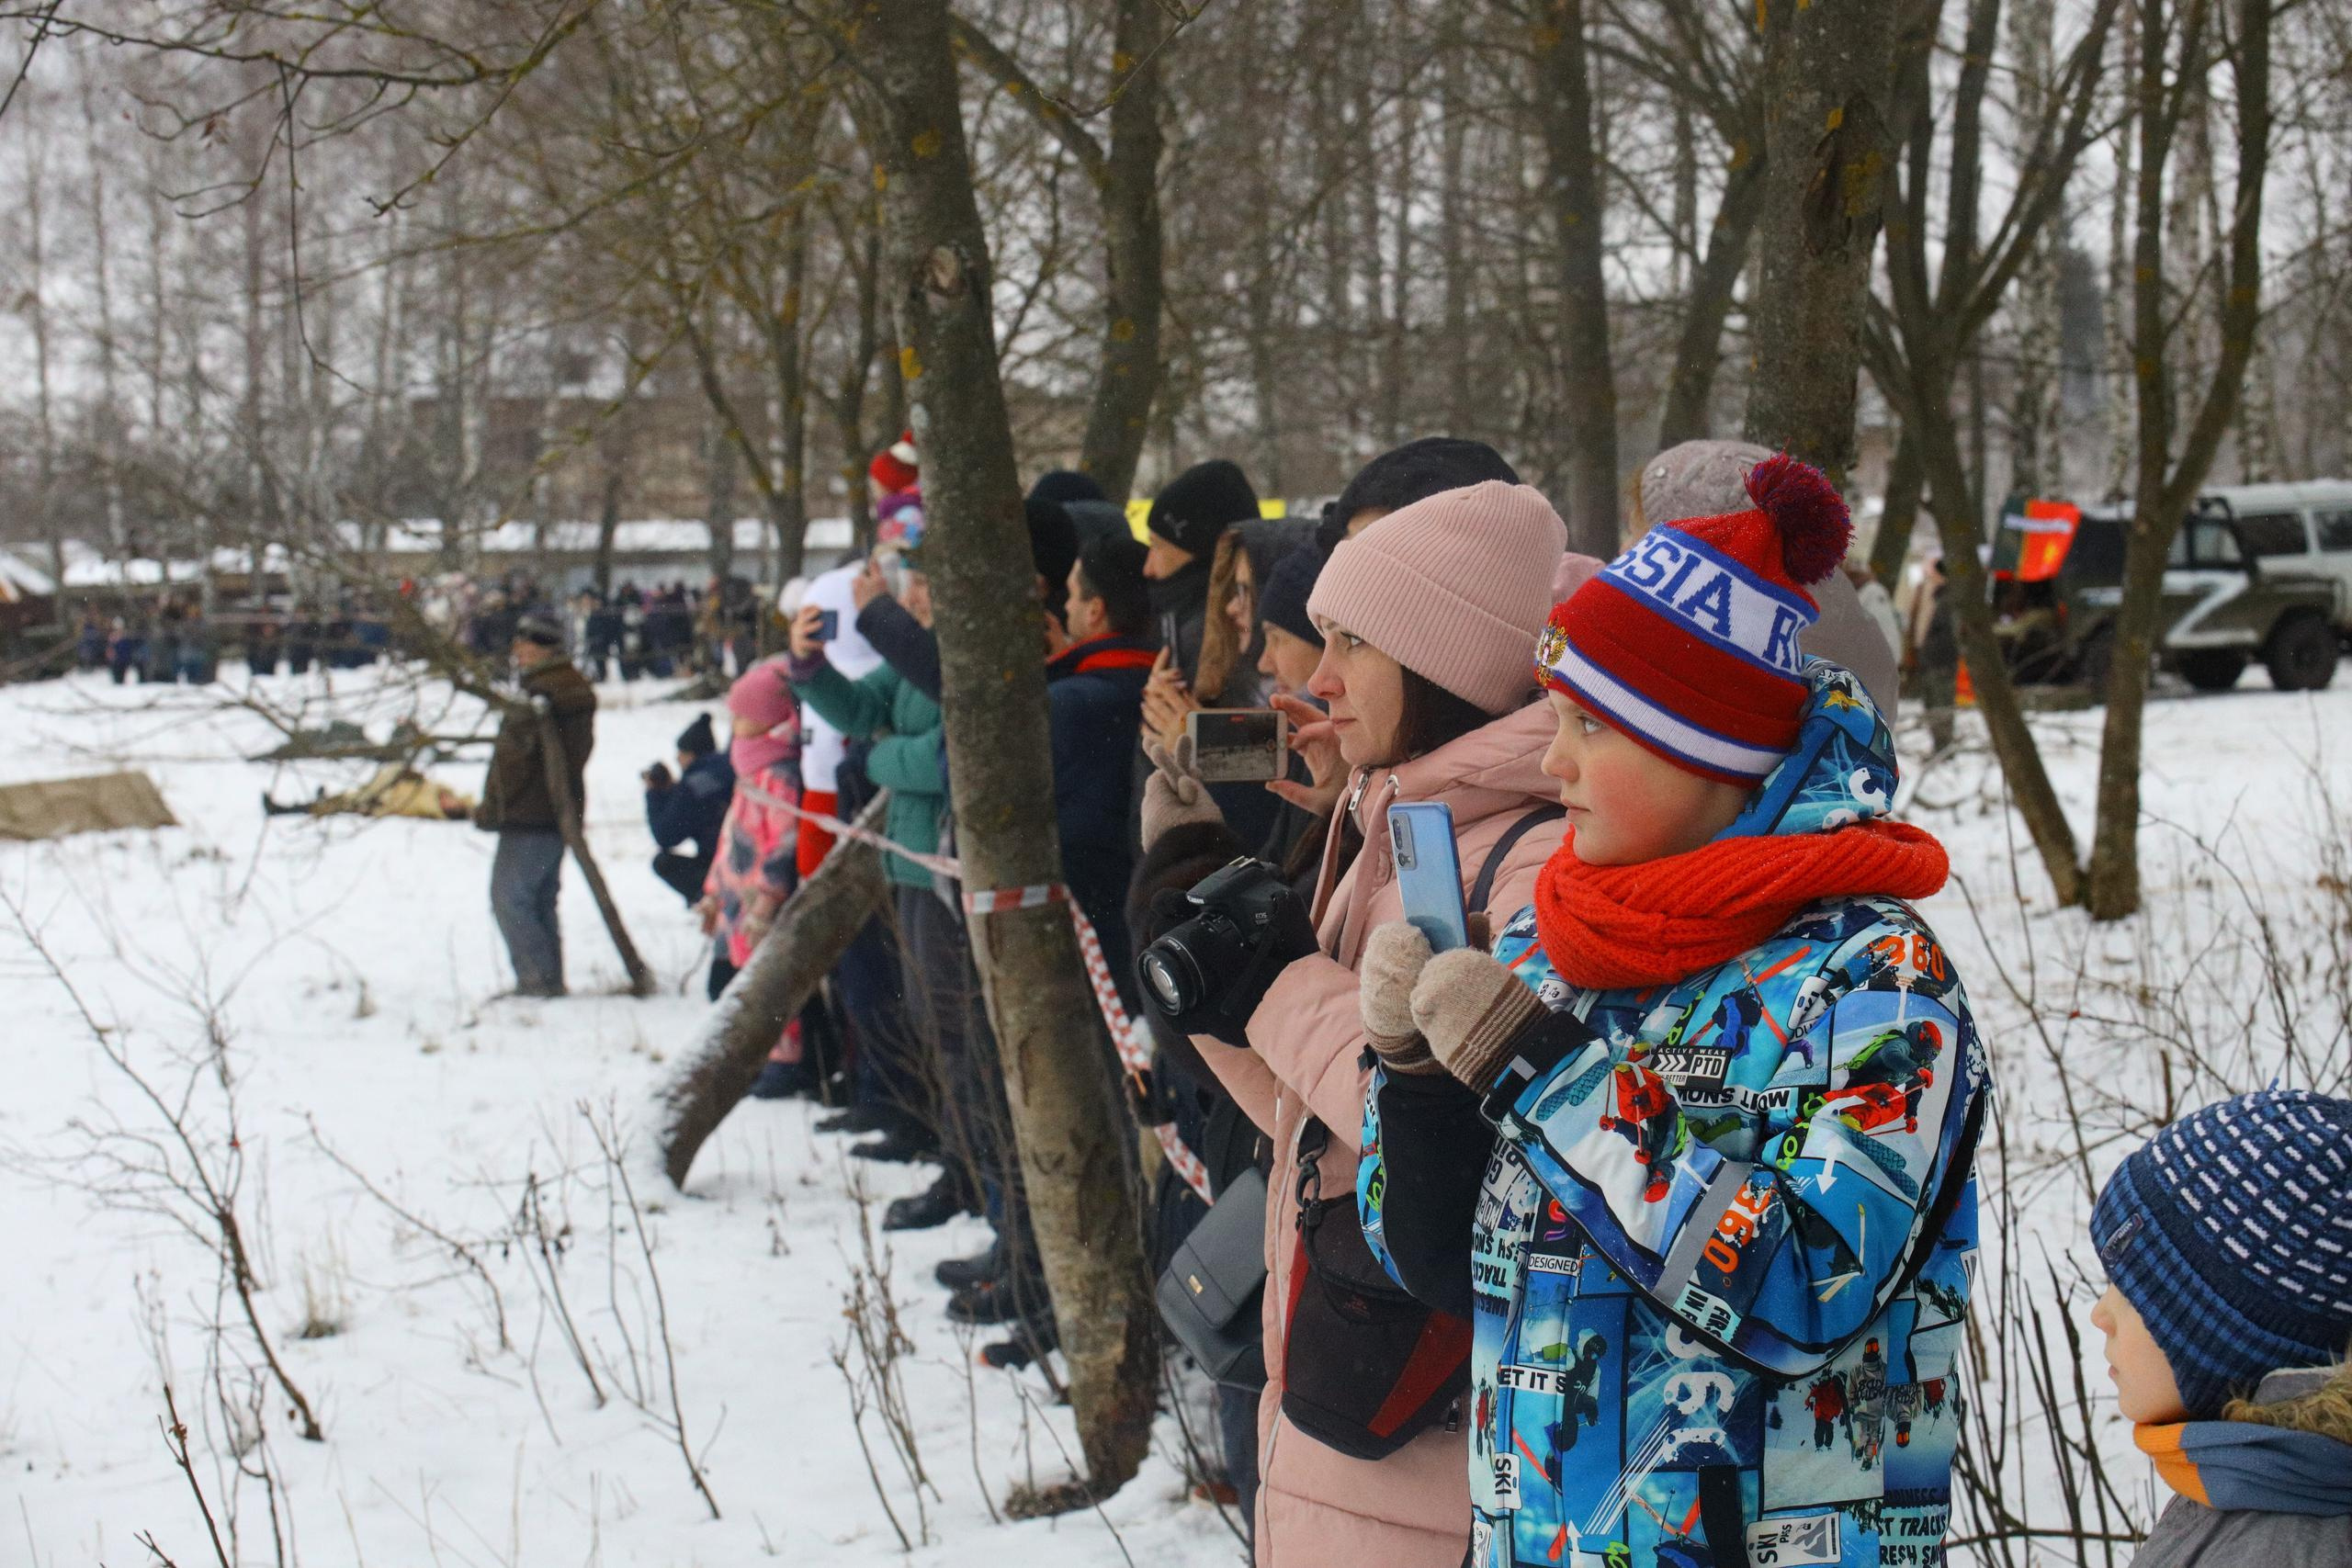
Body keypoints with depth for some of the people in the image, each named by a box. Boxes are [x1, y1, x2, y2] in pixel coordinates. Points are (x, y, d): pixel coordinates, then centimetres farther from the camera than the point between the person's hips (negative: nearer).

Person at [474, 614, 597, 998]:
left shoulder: (539, 696, -17)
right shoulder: (577, 691, 14)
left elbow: (512, 761, -19)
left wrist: (490, 810, -8)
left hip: (529, 818, -10)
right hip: (560, 818, 10)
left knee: (509, 898, -6)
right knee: (541, 901, 16)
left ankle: (536, 979, -9)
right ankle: (551, 980, 18)